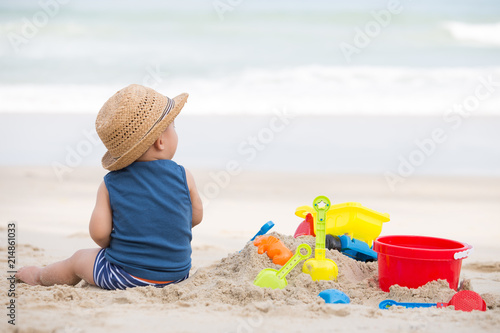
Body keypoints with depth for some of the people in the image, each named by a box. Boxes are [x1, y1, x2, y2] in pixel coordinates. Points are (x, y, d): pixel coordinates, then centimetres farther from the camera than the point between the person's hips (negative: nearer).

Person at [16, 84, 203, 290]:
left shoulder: (110, 185, -10)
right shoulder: (184, 177, -9)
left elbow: (99, 233, -14)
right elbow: (196, 217, 4)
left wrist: (111, 247, 9)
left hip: (125, 276, -2)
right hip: (177, 273, 2)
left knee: (78, 259, 26)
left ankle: (40, 276, 50)